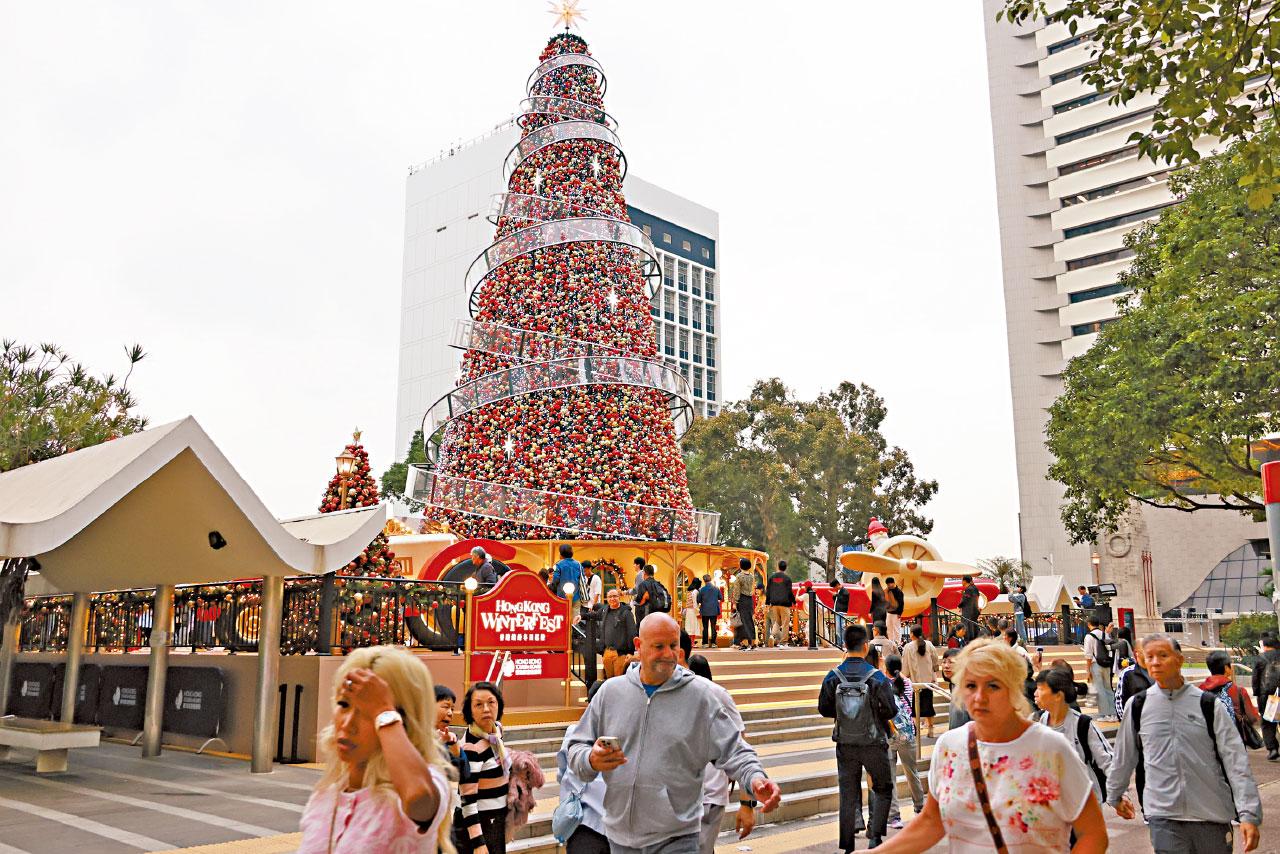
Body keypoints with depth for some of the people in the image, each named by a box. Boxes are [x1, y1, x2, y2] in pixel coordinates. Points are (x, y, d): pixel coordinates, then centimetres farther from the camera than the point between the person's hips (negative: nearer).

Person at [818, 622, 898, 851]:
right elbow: (890, 711, -12)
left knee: (848, 793, 10)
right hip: (873, 744, -2)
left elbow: (823, 709, 0)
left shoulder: (833, 676, -6)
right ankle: (875, 834, 3)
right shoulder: (877, 677, -13)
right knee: (883, 789, 16)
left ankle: (847, 843, 13)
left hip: (845, 744, 3)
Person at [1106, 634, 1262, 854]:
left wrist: (1249, 814, -11)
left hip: (1212, 817, 0)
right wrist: (1114, 796, 23)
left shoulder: (1207, 704, -2)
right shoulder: (1137, 706, 1)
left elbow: (1236, 762, -4)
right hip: (1163, 817, 0)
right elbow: (1124, 757, 13)